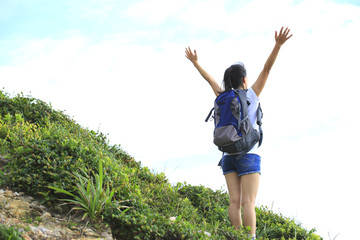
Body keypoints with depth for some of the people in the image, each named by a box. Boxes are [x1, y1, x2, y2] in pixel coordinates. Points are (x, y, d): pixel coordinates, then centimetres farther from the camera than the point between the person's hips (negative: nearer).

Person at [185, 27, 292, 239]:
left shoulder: (223, 97, 9)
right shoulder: (251, 95, -1)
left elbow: (209, 78, 23)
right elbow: (267, 69, -8)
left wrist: (195, 62, 37)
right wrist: (278, 45, -13)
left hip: (228, 156, 5)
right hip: (248, 155, -5)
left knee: (235, 201, -1)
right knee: (248, 203, -11)